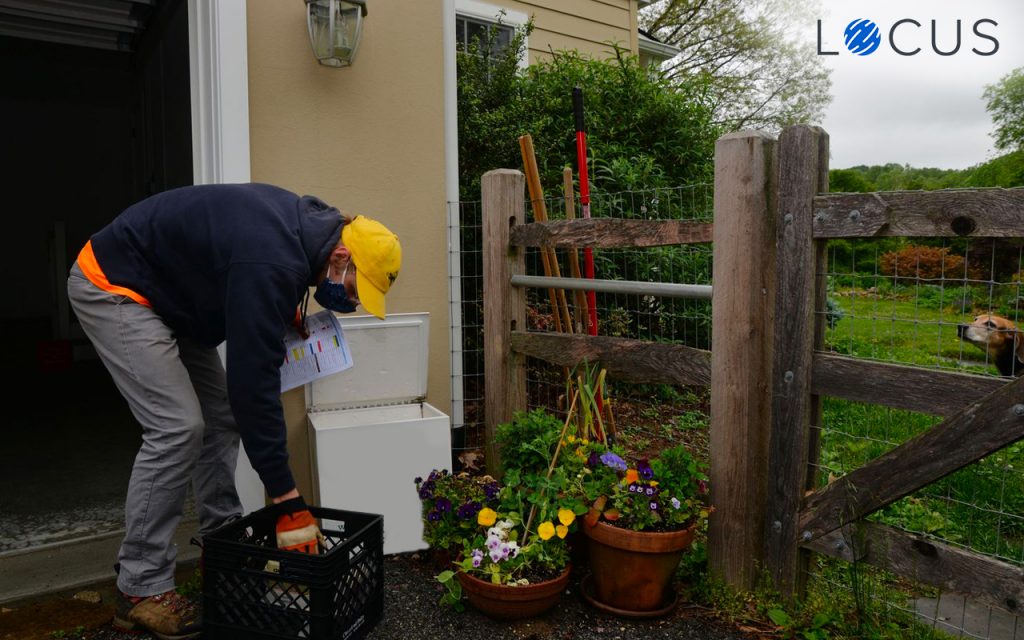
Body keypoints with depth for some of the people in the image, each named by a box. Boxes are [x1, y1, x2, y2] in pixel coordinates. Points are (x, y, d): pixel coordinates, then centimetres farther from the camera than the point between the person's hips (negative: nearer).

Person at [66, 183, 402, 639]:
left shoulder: (305, 221, -5)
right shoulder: (272, 261, -34)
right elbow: (254, 379, -34)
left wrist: (284, 308, -3)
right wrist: (287, 499, -30)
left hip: (163, 293, 10)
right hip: (111, 288, -10)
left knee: (222, 413, 5)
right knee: (178, 427, -16)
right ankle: (141, 589, -3)